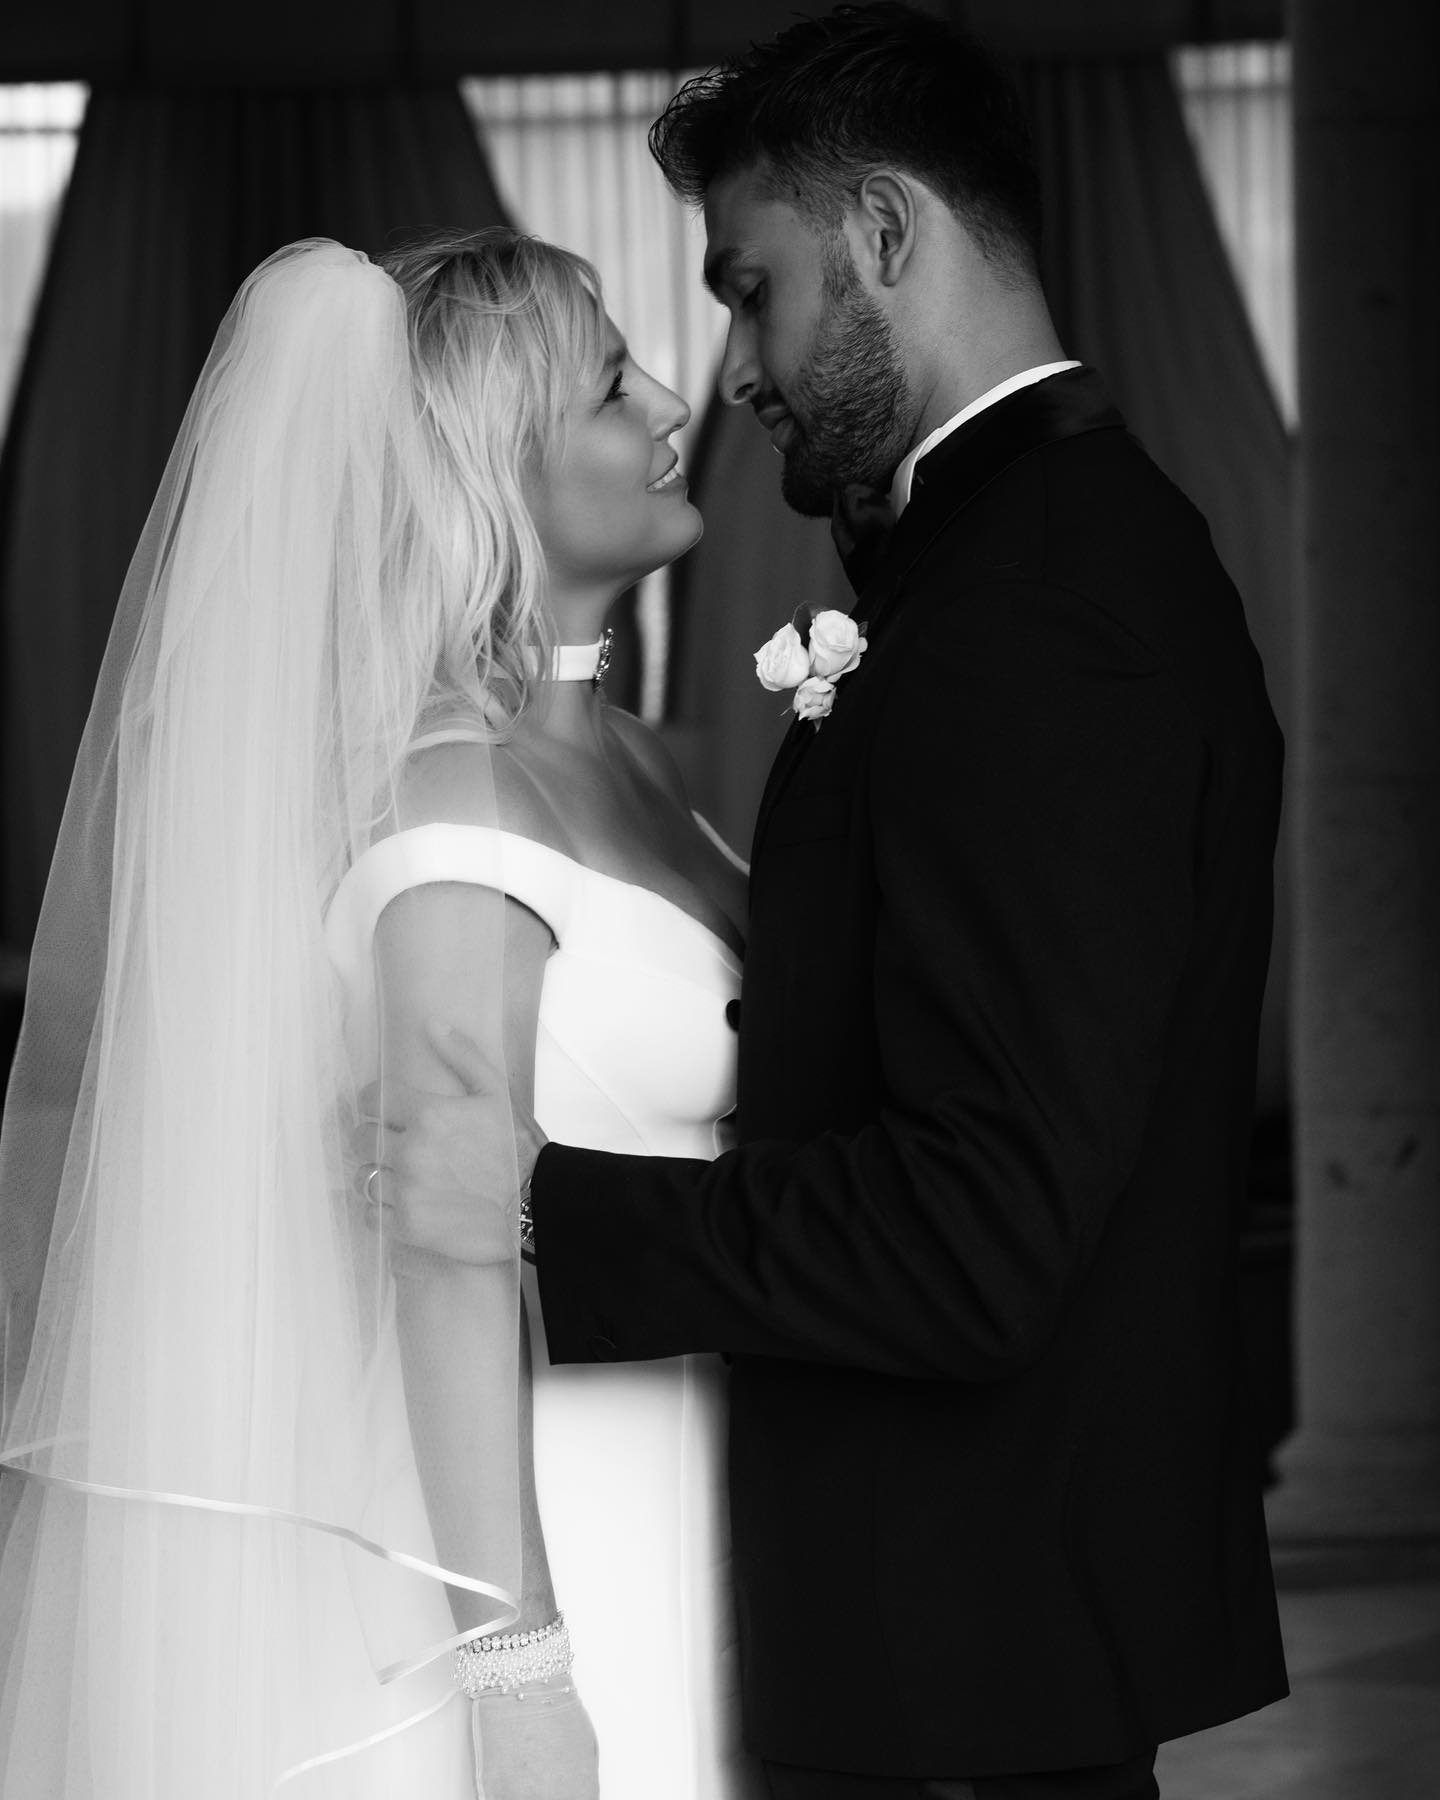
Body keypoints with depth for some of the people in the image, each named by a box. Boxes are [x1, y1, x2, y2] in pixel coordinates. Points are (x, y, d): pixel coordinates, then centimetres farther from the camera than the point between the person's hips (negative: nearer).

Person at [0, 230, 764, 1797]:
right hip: (524, 1557, -8)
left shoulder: (613, 757, 8)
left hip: (655, 1538, 8)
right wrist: (513, 1667, -23)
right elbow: (450, 1267, -21)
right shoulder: (459, 811, -18)